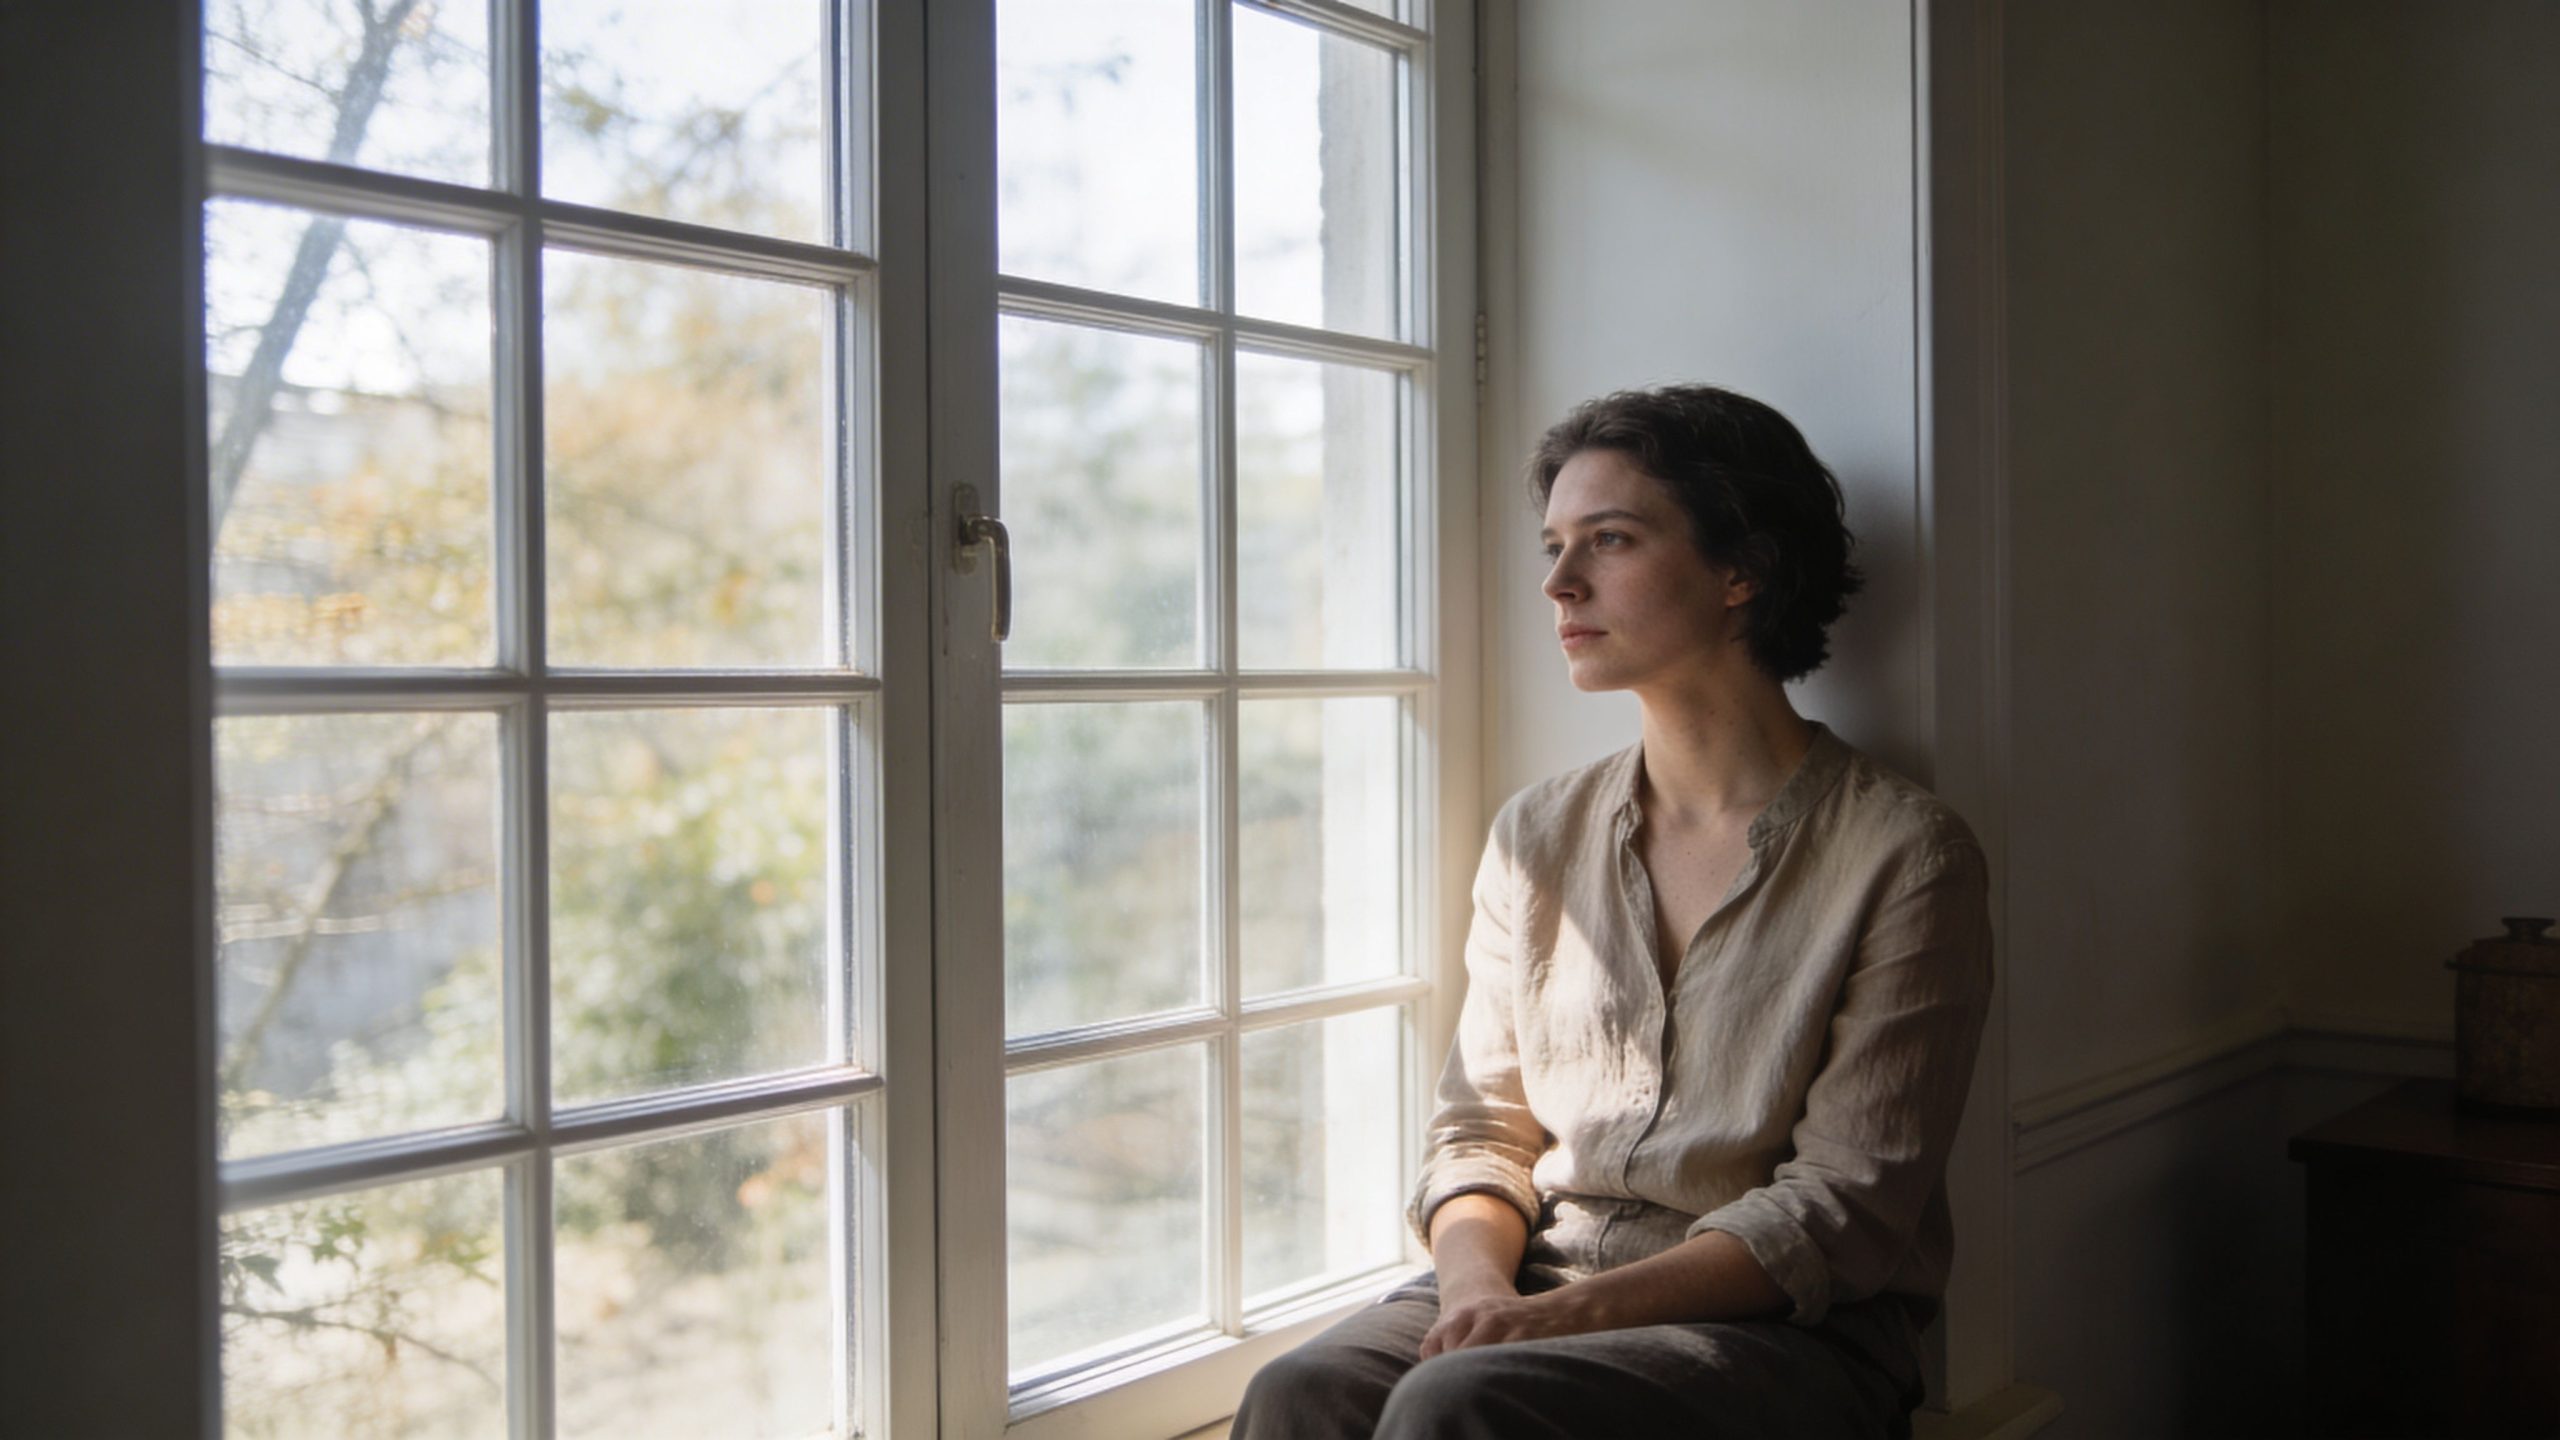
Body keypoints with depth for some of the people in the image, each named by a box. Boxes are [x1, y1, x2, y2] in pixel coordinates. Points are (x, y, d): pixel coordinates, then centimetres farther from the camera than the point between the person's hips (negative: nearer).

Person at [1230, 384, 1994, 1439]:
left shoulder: (1903, 853, -5)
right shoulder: (1537, 837, 10)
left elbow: (1845, 1203, -9)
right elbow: (1481, 1127, 10)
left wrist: (1574, 1309, -19)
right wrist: (1477, 1284, -12)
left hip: (1788, 1330, -4)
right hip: (1541, 1287, 4)